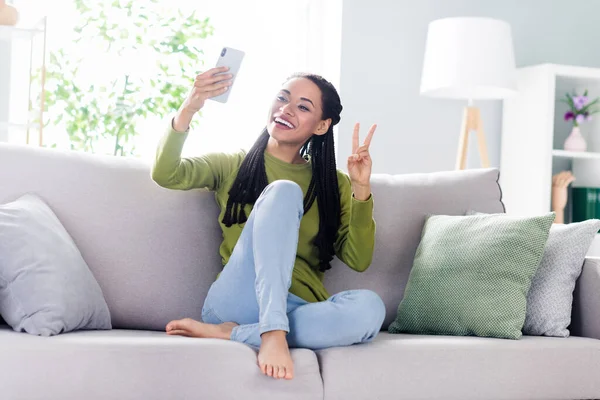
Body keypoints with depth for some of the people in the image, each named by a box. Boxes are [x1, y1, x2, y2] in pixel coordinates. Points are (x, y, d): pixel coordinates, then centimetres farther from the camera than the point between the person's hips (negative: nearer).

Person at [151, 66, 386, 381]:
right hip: (238, 304, -2)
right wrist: (187, 110, -17)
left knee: (369, 307, -33)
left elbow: (358, 260, 6)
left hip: (298, 315, 2)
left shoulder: (334, 184, 17)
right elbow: (165, 175, -3)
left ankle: (227, 334, -25)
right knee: (283, 190, -22)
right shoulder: (232, 166, 15)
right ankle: (271, 334, -35)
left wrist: (361, 189, -6)